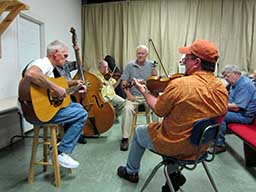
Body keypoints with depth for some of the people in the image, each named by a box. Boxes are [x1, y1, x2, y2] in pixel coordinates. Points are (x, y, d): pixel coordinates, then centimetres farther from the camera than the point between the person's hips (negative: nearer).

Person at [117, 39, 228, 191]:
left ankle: (131, 171, 43)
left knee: (139, 132, 21)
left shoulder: (179, 84, -28)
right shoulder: (222, 88, -10)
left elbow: (159, 110, -13)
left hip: (176, 146, -5)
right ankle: (173, 174, 27)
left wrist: (144, 91, 2)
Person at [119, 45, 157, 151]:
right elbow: (124, 82, 2)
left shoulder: (151, 65, 6)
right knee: (127, 109, -29)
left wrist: (155, 74, -15)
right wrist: (128, 94, -10)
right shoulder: (130, 65, 4)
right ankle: (125, 138, -19)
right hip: (134, 96, -1)